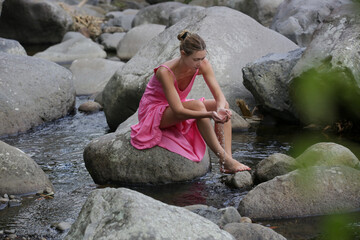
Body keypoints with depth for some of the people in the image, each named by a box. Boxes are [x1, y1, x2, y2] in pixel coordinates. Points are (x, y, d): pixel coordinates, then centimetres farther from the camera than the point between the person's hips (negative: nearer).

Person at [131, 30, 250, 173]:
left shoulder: (202, 65, -16)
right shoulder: (165, 72, -33)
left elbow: (219, 96, -17)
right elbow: (179, 111, -36)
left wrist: (220, 109, -40)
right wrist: (210, 114, -47)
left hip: (176, 108, 7)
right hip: (153, 112, -7)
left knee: (223, 105, -15)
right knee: (197, 105, -34)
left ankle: (226, 162, -25)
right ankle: (225, 160, -32)